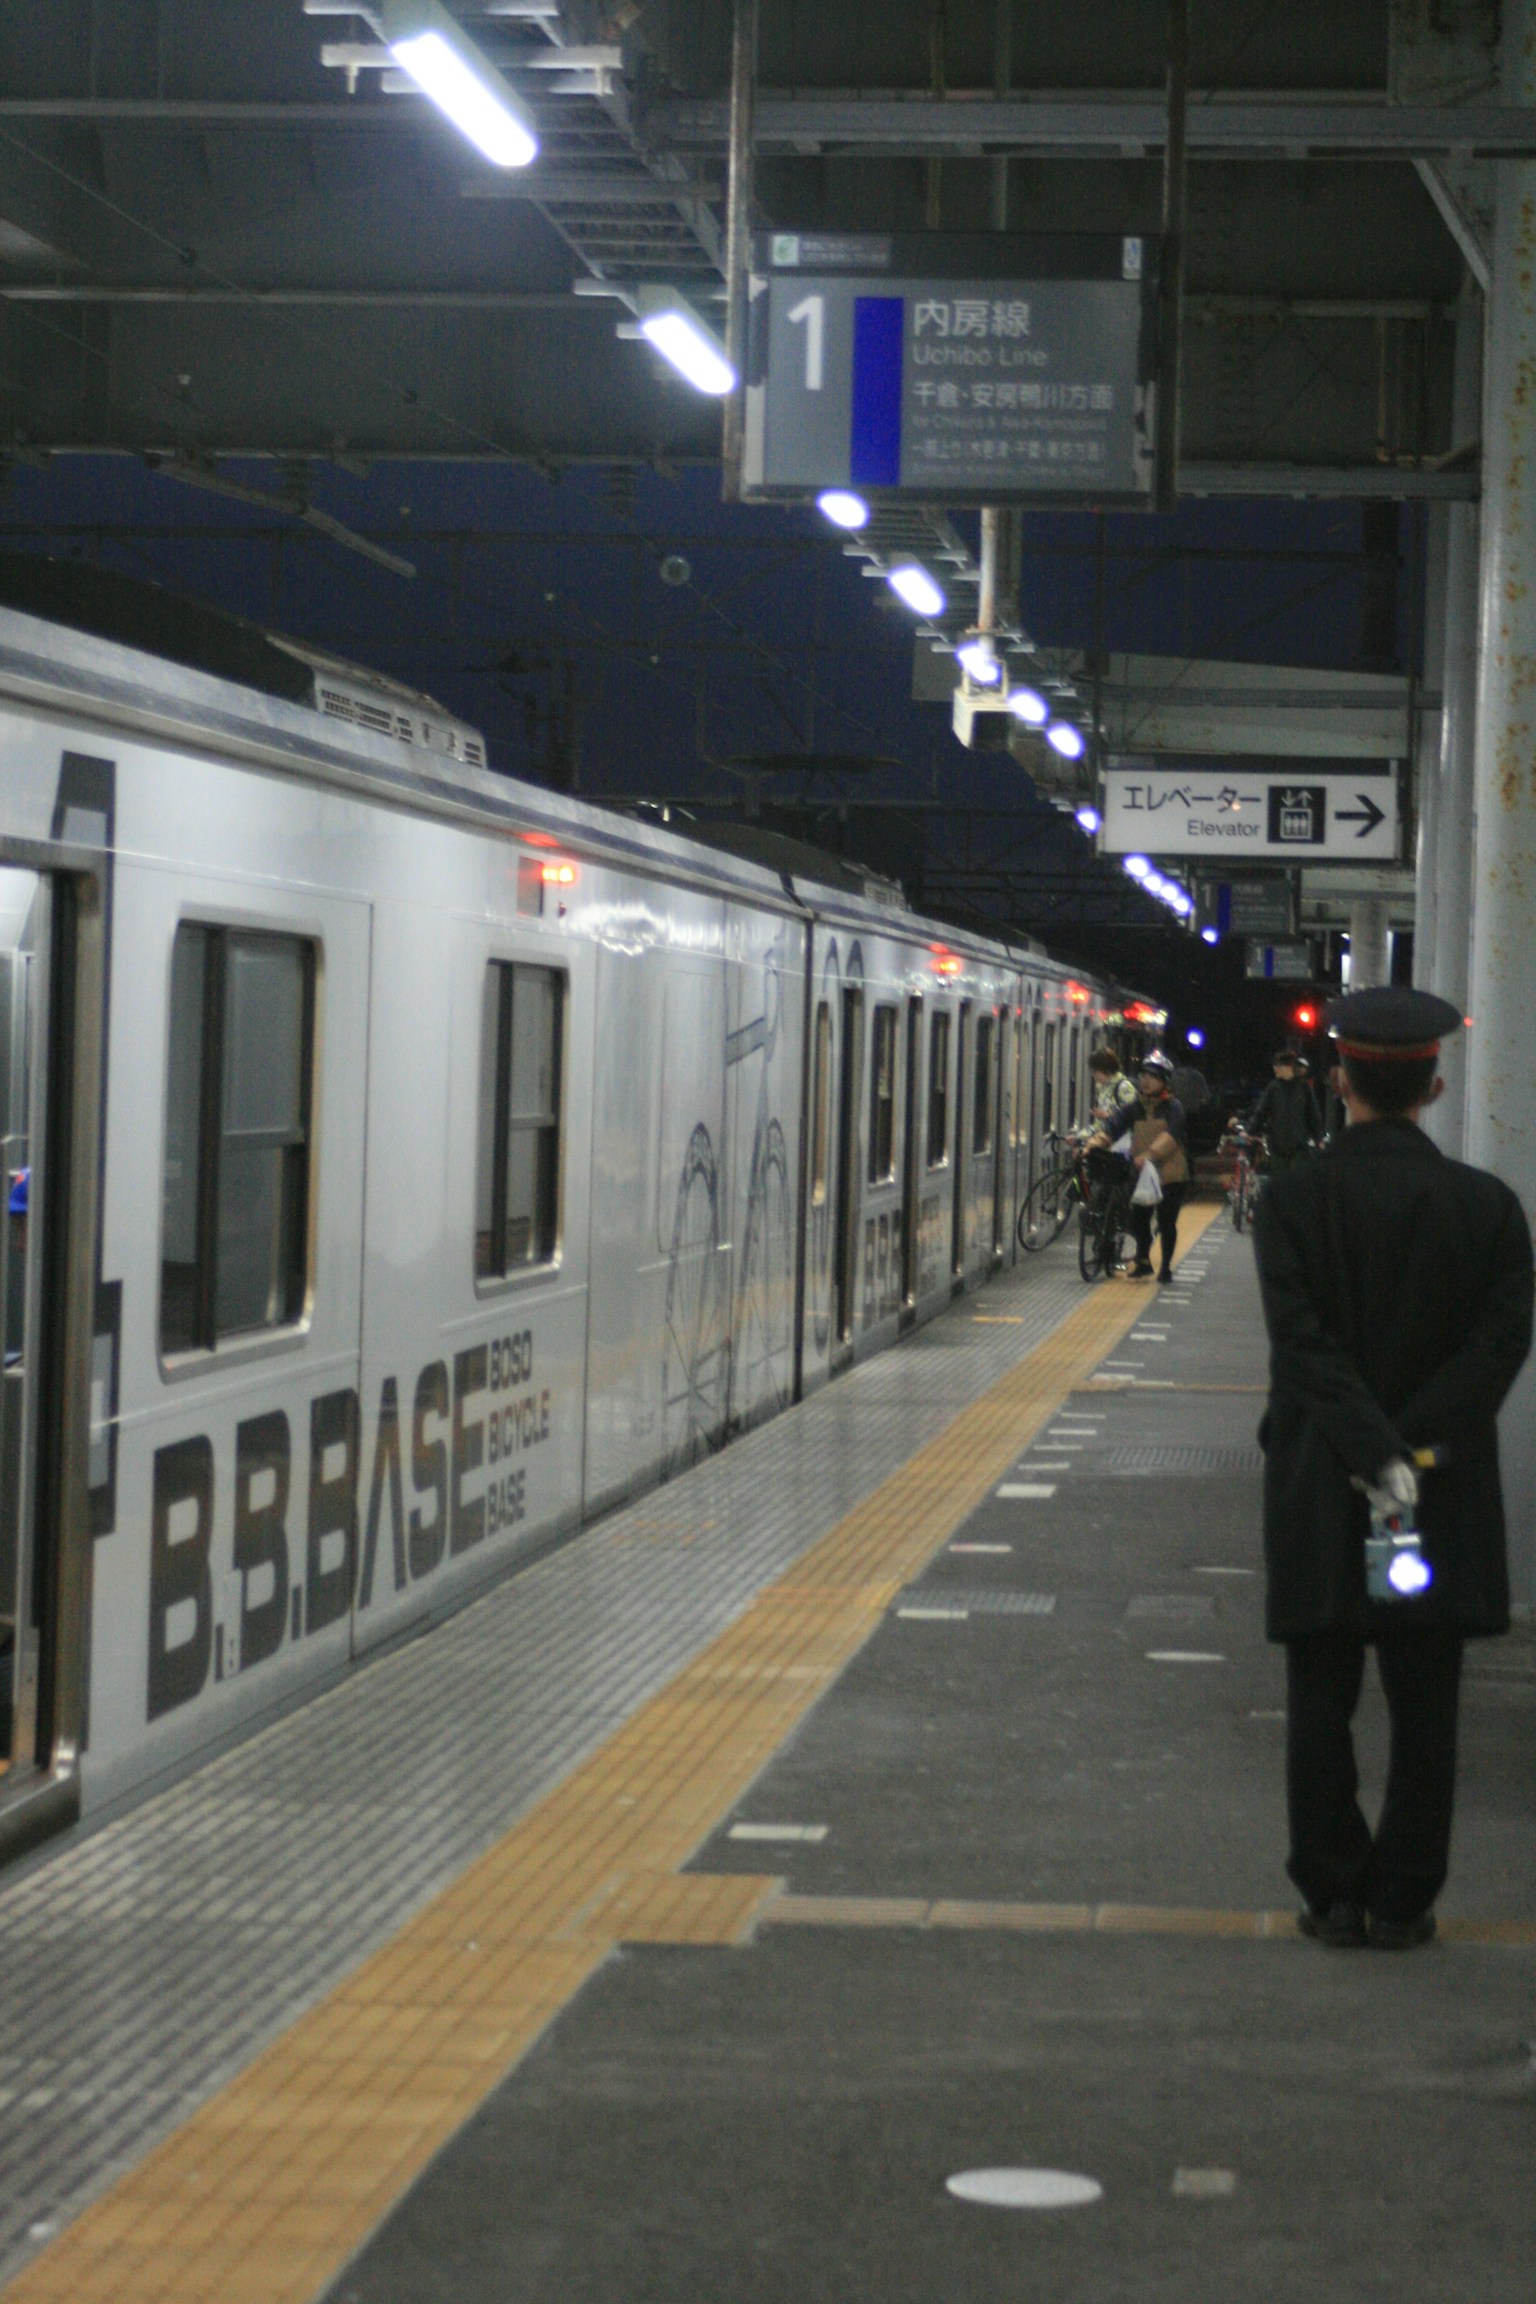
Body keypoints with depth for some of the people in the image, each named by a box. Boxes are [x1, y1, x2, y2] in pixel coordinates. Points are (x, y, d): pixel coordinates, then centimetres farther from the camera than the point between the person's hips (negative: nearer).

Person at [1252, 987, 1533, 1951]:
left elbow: (1304, 1345, -15)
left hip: (1319, 1501, -1)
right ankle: (1403, 1902, 12)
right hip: (1449, 1498, 1)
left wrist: (1375, 1453, -16)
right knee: (1426, 1714, 9)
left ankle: (1334, 1897, 14)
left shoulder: (1293, 1202, -7)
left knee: (1321, 1708, 10)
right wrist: (1411, 1446, -14)